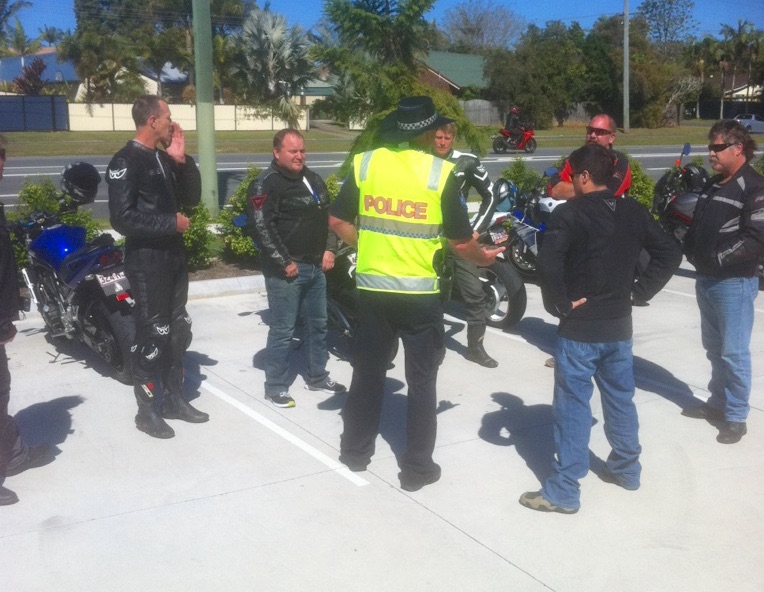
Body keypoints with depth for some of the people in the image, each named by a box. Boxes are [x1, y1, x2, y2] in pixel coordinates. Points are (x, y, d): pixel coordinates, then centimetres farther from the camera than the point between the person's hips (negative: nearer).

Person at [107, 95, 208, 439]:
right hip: (147, 260, -8)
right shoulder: (125, 162, -14)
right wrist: (171, 223, -17)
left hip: (174, 255, 8)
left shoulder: (165, 158, 11)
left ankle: (174, 399, 27)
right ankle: (146, 410, 12)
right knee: (151, 335, -1)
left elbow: (191, 199, 11)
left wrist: (182, 160, -1)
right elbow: (122, 219, -22)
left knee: (178, 331, 14)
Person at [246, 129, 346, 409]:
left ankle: (317, 377, 32)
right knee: (283, 330, -3)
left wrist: (329, 249, 10)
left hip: (316, 266, 8)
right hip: (286, 269, -8)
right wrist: (284, 263, -19)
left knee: (318, 324, 17)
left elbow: (328, 216, 22)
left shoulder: (313, 179, 14)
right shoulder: (266, 184, -12)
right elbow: (261, 228, -20)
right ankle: (275, 386, 9)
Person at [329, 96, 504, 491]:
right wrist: (483, 257, 12)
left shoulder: (365, 163, -1)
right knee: (421, 381, 9)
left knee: (367, 372, 18)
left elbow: (338, 221, 3)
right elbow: (461, 241, -8)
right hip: (420, 293, -3)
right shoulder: (441, 173, -10)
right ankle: (416, 468, 17)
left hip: (372, 288, 3)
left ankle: (355, 450, 31)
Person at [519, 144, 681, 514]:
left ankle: (563, 491, 7)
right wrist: (641, 290, 7)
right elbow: (670, 253, 7)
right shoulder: (633, 212, 4)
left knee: (573, 407, 1)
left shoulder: (569, 213, -15)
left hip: (580, 328, -6)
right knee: (620, 399, 20)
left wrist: (559, 304, -17)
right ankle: (626, 469, 35)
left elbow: (548, 263, -30)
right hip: (619, 325, 6)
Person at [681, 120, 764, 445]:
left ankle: (736, 416, 8)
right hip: (706, 280, 8)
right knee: (714, 348, 17)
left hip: (734, 282, -8)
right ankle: (718, 403, 31)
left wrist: (718, 258, -19)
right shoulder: (714, 186, 14)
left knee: (733, 352, -2)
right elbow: (697, 227, 20)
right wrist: (693, 252, 2)